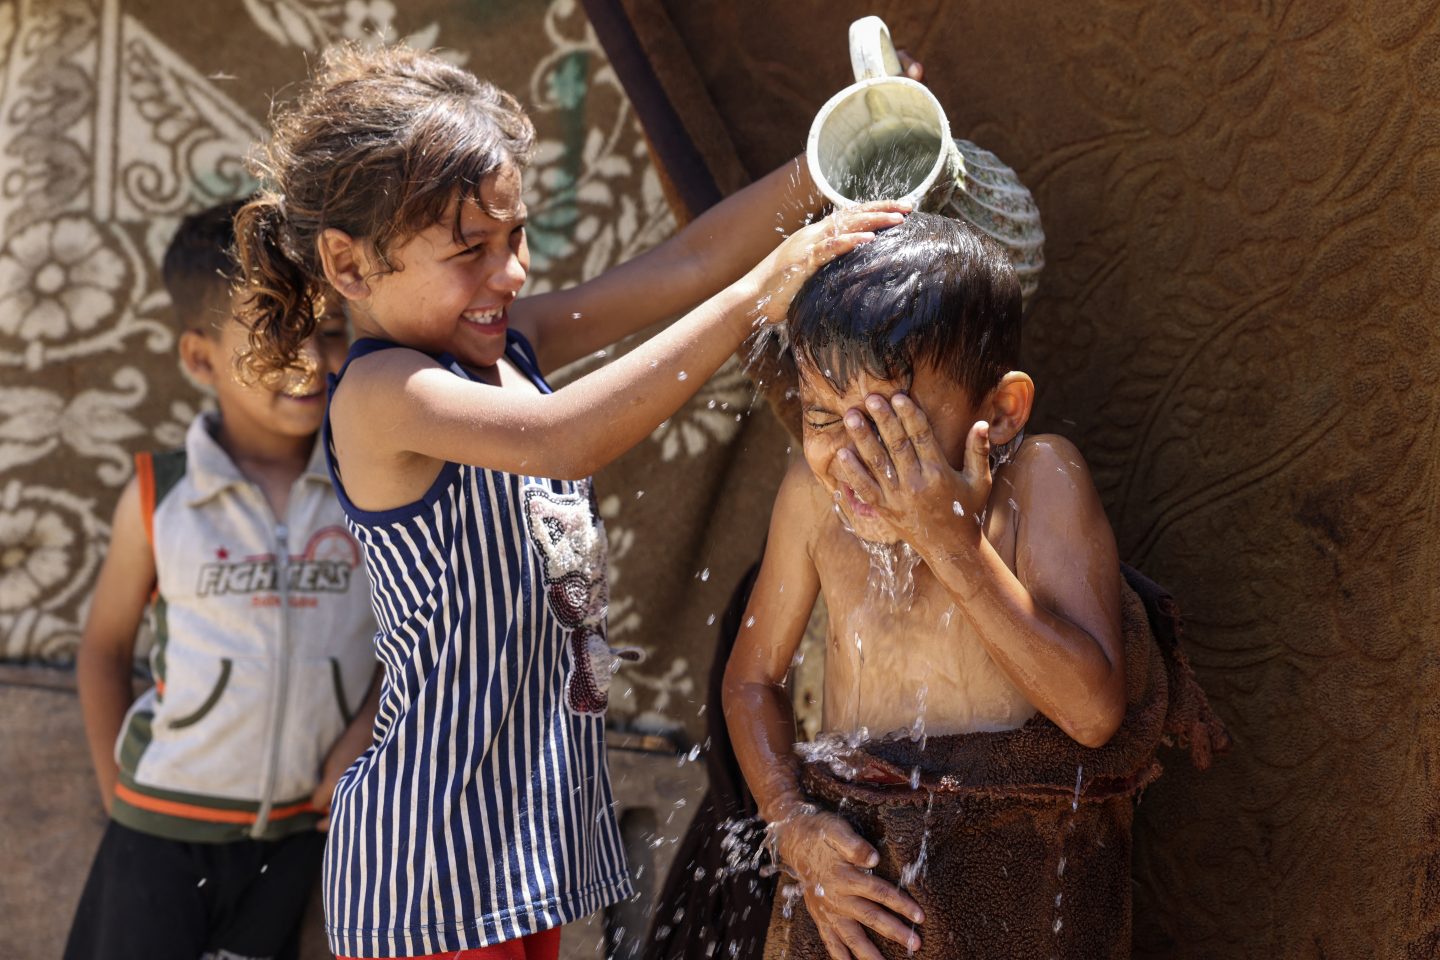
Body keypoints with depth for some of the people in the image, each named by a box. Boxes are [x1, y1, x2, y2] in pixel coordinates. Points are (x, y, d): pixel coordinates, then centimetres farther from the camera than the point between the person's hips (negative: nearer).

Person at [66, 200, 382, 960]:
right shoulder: (159, 497, -7)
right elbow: (104, 647, 4)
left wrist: (367, 733, -9)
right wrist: (118, 796, 3)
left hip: (300, 834, 1)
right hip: (163, 832, -1)